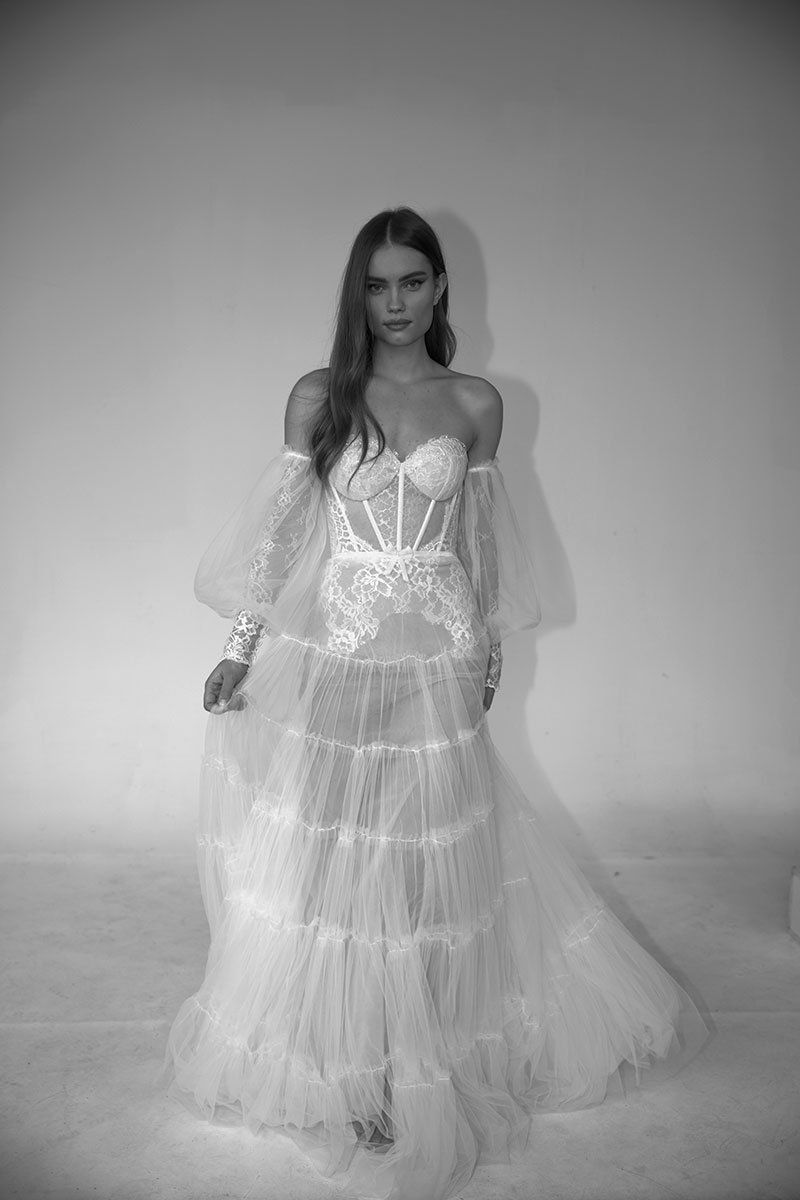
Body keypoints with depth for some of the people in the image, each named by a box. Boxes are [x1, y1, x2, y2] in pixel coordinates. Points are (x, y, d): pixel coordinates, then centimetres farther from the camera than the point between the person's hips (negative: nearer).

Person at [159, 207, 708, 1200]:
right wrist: (241, 648, 1)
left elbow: (483, 540, 10)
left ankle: (425, 1039, 30)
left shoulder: (476, 405, 3)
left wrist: (491, 650, 14)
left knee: (429, 852, 9)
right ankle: (336, 1049, 26)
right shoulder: (317, 398, 0)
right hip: (329, 650, 0)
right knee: (324, 848, 5)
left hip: (436, 653, 1)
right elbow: (278, 526, 2)